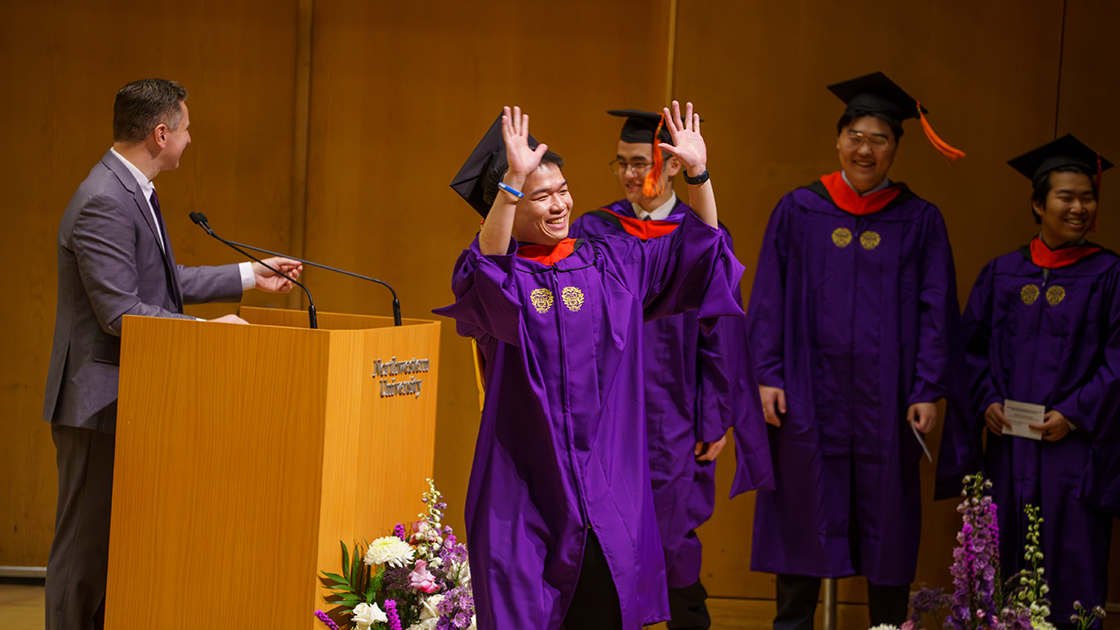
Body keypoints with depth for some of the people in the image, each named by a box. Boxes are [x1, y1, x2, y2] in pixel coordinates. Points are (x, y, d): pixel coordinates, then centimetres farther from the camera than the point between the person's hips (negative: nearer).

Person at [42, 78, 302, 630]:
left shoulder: (133, 191, 13)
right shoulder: (104, 203, -21)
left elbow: (167, 281, 22)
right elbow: (121, 314, -24)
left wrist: (250, 276, 22)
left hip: (131, 399, 10)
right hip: (98, 401, -10)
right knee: (85, 547, -3)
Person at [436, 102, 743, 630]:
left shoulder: (609, 262, 11)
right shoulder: (497, 275, -3)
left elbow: (696, 246, 13)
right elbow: (487, 266, -27)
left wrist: (698, 174, -3)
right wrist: (513, 182, -39)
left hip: (605, 471, 3)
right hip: (527, 480, -3)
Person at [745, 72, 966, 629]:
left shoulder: (920, 221, 5)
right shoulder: (798, 211, 5)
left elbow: (936, 310, 3)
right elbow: (769, 298, 5)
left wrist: (928, 391, -5)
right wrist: (767, 375, -4)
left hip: (884, 397, 0)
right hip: (811, 392, 0)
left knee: (886, 523, 4)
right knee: (804, 518, 2)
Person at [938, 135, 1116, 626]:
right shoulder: (1001, 274, 10)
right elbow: (973, 345, 11)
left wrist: (1075, 414, -13)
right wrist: (987, 401, -5)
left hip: (1075, 443, -3)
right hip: (1010, 444, 3)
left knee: (1073, 564, -3)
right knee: (1010, 564, 5)